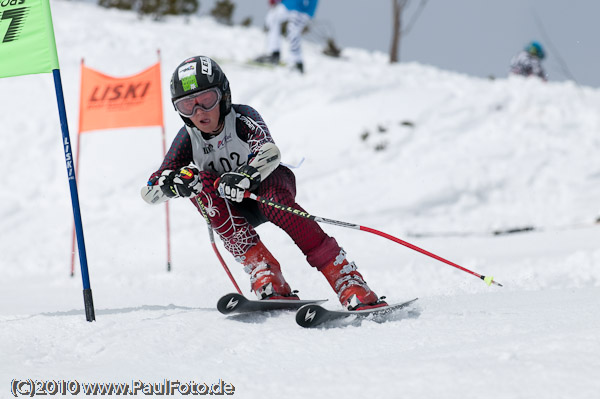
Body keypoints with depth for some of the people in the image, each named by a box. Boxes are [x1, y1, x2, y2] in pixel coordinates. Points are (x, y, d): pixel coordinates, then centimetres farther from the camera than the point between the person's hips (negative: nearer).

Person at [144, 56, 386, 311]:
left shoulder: (241, 117, -22)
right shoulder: (188, 137, -13)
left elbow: (270, 151, -42)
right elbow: (150, 189, -19)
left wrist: (246, 175, -62)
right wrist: (174, 182, -42)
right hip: (232, 208, 3)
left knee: (272, 198, -38)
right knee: (201, 182, -29)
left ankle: (352, 286, -43)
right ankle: (263, 274, -37)